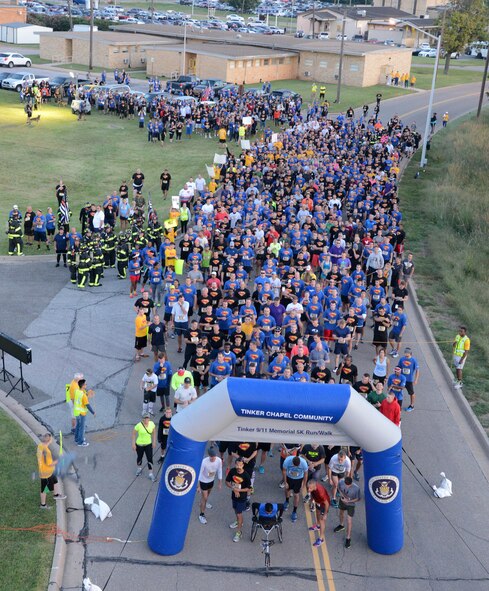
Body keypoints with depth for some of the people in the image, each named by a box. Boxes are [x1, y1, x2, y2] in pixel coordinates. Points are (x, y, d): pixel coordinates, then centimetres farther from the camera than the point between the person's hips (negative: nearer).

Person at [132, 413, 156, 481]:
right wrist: (133, 444, -11)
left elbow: (154, 432, 3)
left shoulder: (152, 424, -14)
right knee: (139, 458, 20)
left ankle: (151, 474, 11)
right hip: (139, 444, -1)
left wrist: (154, 441, 2)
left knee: (150, 459, -1)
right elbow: (134, 434, -12)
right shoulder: (139, 425, -24)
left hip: (148, 444, 1)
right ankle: (139, 468, 49)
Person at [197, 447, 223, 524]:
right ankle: (202, 515, 21)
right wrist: (198, 486, -15)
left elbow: (219, 472, -8)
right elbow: (199, 474, -22)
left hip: (211, 480, 5)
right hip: (203, 481, -4)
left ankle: (205, 502, 61)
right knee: (204, 497, 3)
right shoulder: (204, 462, -36)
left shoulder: (219, 460, -25)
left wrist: (220, 483, 2)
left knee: (208, 494, 30)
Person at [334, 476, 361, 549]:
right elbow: (339, 487, -4)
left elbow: (358, 498, -20)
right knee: (341, 512, 29)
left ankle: (348, 538, 16)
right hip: (342, 501, 4)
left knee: (349, 521, -1)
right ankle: (341, 526, 60)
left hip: (351, 504, -4)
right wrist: (341, 493, -22)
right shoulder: (341, 482, -29)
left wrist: (348, 501, -28)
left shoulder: (356, 488, -37)